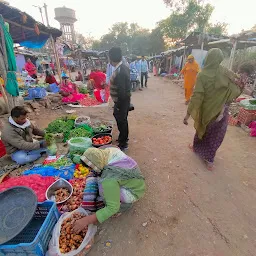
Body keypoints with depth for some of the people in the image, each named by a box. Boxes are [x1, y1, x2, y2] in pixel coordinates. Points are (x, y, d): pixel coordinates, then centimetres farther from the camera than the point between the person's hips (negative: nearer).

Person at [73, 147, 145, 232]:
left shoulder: (109, 180, -37)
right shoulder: (109, 151, -19)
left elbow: (113, 208, -30)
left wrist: (86, 220, -28)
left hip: (135, 190, -7)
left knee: (103, 190, -24)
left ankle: (125, 203, 3)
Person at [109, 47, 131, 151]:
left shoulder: (119, 72, -25)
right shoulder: (124, 67, 6)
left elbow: (121, 91, -27)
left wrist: (118, 106, -19)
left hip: (121, 101, -10)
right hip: (125, 99, 10)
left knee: (121, 121, 2)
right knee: (123, 120, 22)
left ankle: (123, 144, 17)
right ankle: (124, 138, 40)